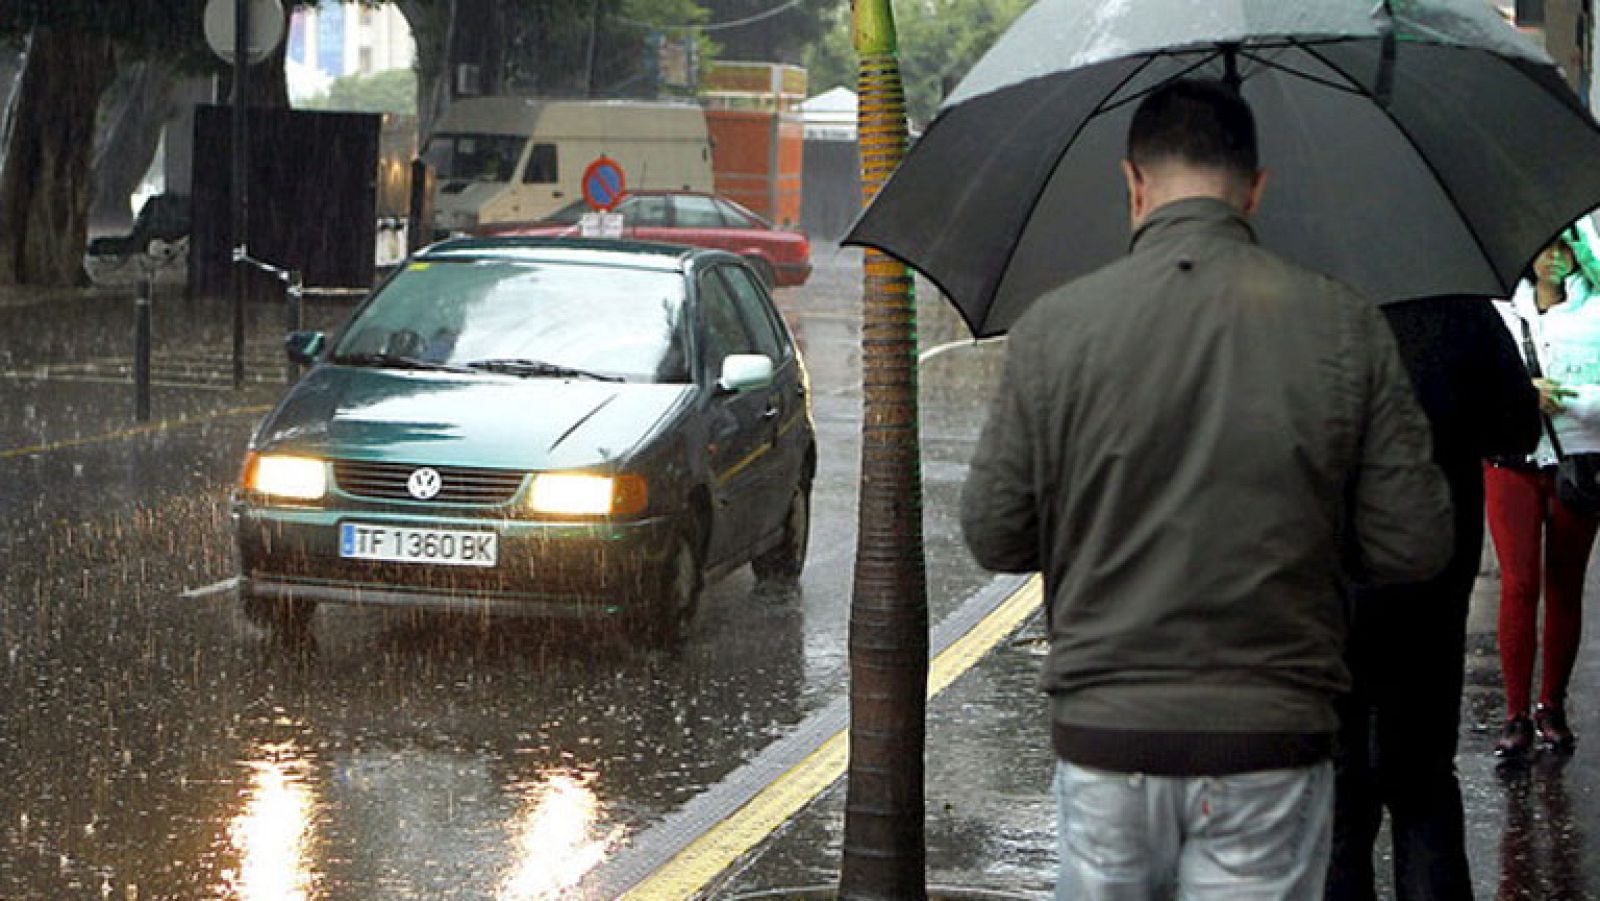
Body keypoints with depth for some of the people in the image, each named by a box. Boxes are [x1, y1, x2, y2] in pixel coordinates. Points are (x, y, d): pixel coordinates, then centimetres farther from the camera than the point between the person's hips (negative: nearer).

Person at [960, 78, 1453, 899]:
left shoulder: (1054, 327, -4)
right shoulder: (1344, 326, -4)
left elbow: (994, 538, 1)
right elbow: (1416, 546, -3)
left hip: (1104, 739, 0)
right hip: (1271, 744, 0)